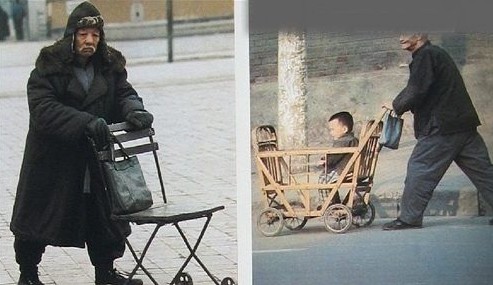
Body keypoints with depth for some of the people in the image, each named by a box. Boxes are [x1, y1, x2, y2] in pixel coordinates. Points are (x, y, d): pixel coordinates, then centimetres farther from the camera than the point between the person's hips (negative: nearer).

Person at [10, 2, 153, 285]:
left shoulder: (110, 66, 3)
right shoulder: (49, 66, -13)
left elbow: (125, 94, 1)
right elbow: (42, 108, -23)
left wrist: (134, 111, -25)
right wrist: (86, 122, -35)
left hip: (97, 159, 4)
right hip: (52, 158, -4)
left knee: (104, 216, 11)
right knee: (38, 217, 7)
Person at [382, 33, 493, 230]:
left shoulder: (425, 56, -11)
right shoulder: (436, 54, 21)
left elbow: (416, 91, -18)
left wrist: (397, 107, -2)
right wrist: (399, 106, 12)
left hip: (442, 127, -10)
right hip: (464, 124, 10)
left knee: (419, 169, -4)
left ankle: (409, 218, -1)